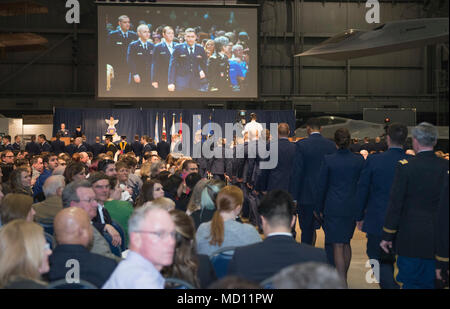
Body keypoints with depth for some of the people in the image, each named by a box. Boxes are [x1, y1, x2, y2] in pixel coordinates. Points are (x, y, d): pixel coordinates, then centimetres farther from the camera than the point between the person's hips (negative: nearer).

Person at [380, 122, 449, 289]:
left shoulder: (405, 166, -10)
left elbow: (395, 204, -9)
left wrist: (387, 236, -2)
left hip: (411, 239, -3)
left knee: (410, 282, 6)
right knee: (430, 283, 13)